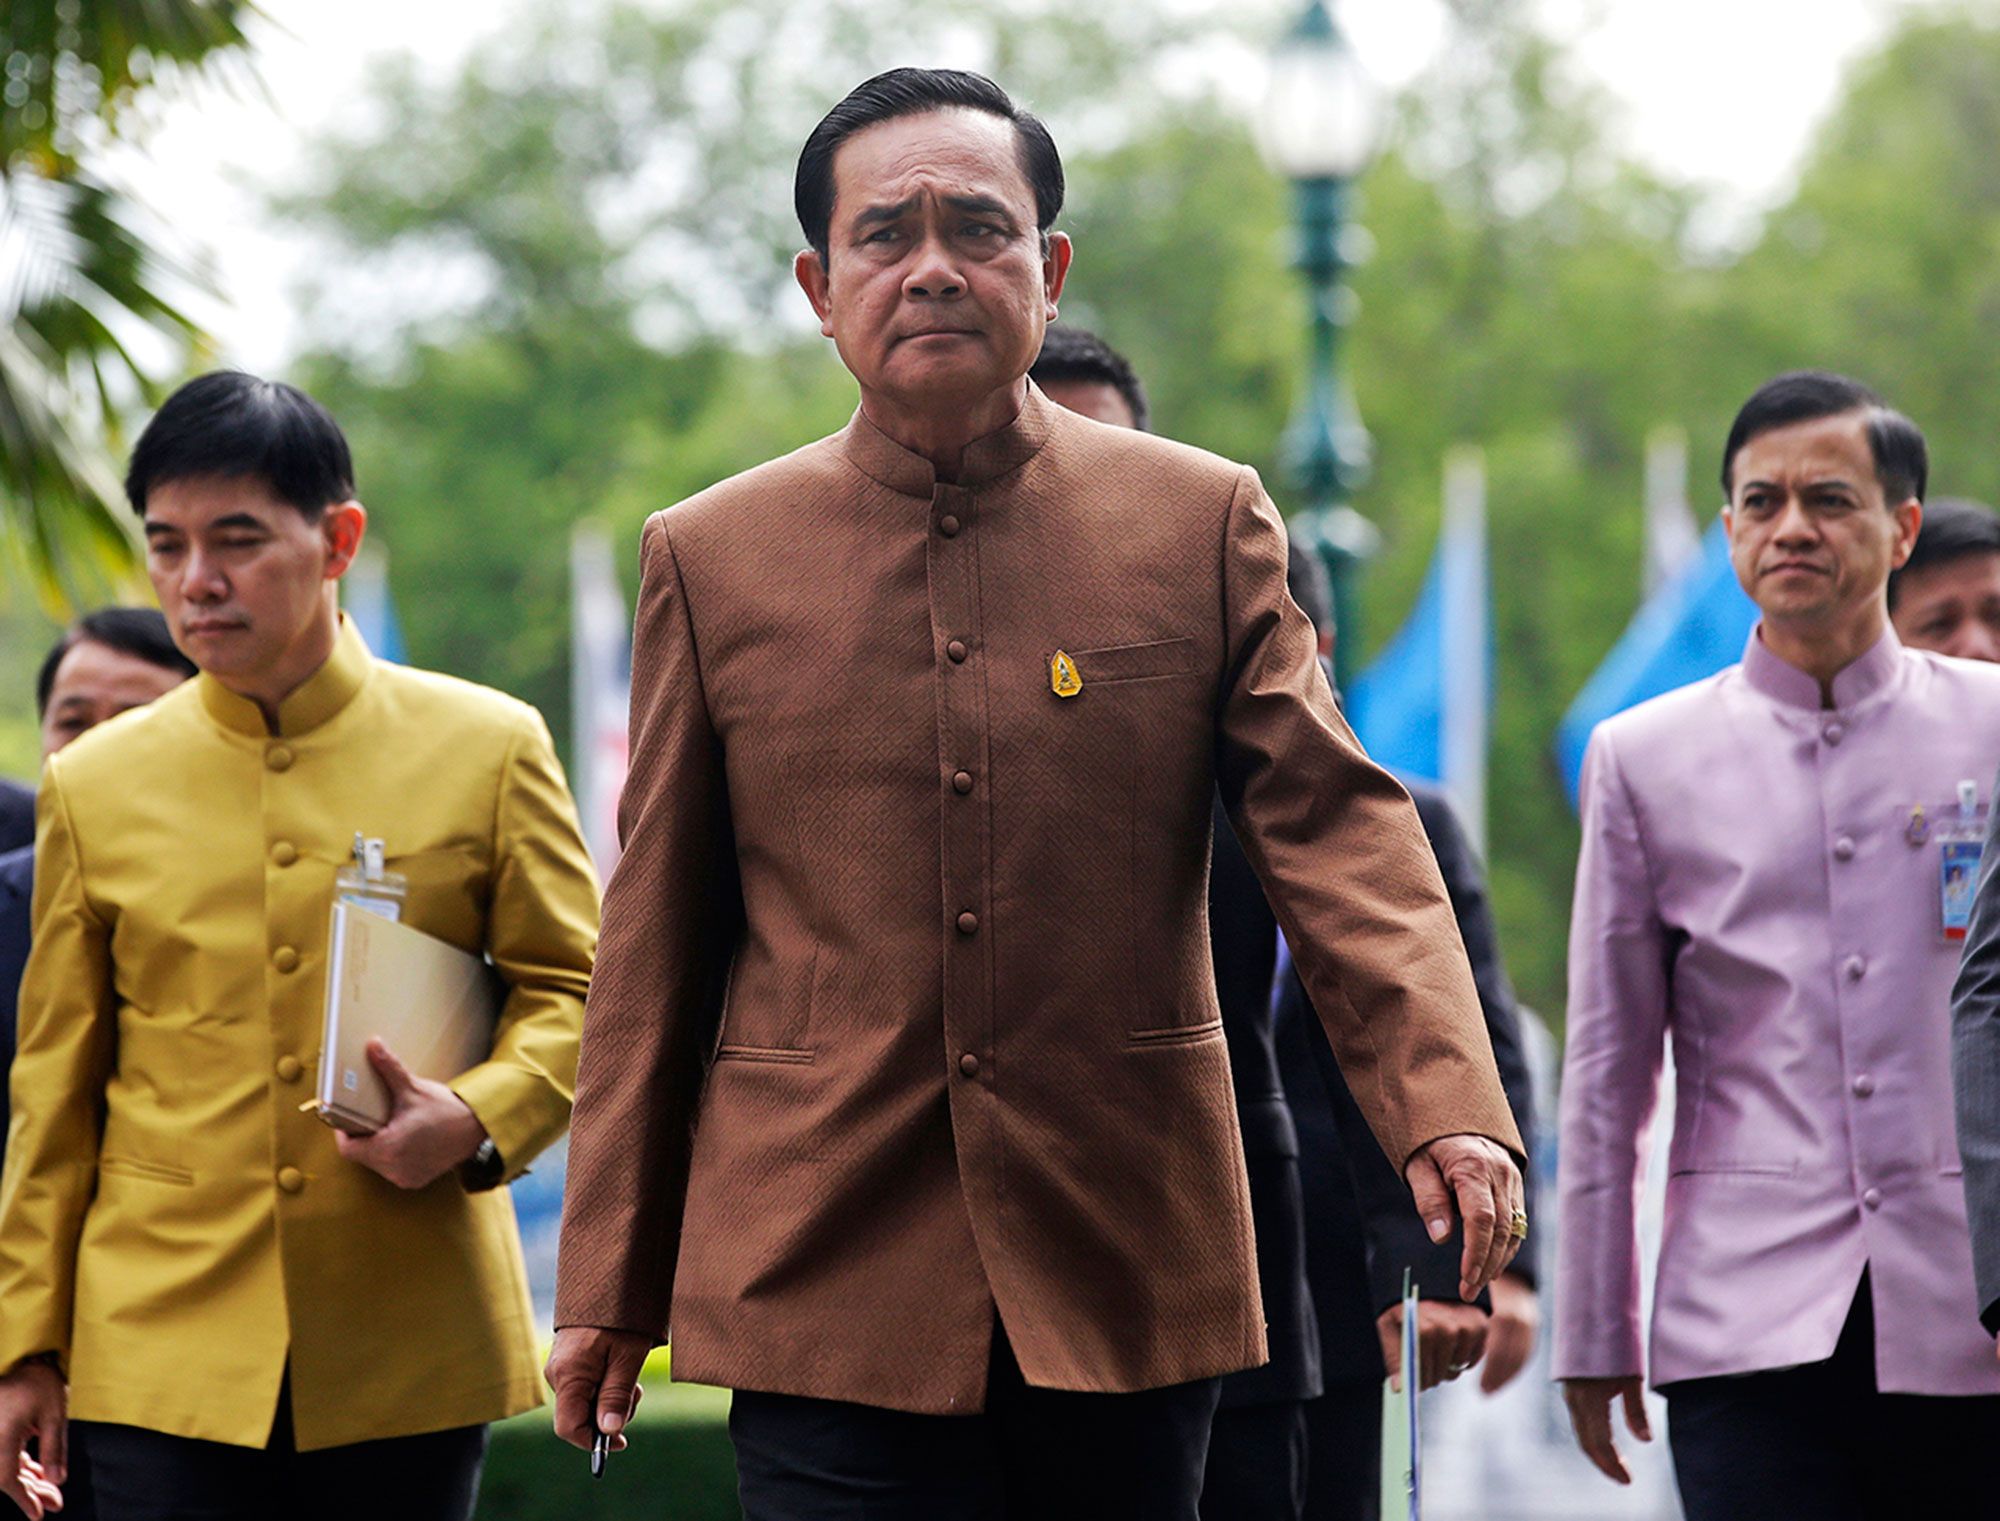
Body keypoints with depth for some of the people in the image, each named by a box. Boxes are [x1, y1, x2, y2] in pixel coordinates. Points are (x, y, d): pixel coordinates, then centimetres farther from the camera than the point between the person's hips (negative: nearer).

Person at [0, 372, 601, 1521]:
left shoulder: (489, 749, 3)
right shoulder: (92, 788, 7)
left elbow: (576, 988, 8)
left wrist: (478, 1122, -13)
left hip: (414, 1357, 0)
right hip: (163, 1358, 0)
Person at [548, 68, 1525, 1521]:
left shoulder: (1206, 523, 5)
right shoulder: (708, 559, 6)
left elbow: (1334, 824, -3)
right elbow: (653, 952, 8)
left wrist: (1447, 1104, -20)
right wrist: (609, 1287, 7)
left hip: (1130, 1289, 1)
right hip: (828, 1292, 0)